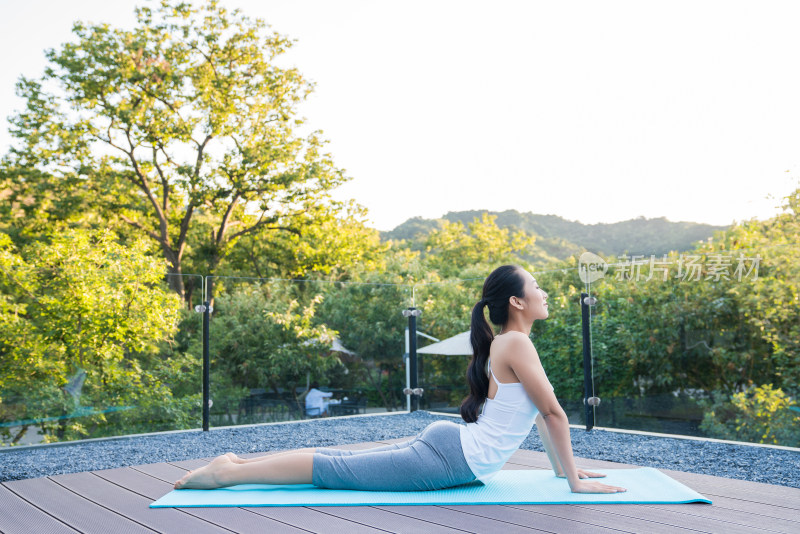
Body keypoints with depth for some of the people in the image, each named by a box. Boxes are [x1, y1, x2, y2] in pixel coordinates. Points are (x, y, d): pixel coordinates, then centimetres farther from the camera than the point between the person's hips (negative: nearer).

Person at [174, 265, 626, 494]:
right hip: (453, 458, -9)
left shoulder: (505, 343, 16)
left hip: (446, 445, 9)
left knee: (346, 463, 11)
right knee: (339, 471, -7)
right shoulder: (518, 343, -14)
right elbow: (554, 413, -14)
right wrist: (576, 481, -9)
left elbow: (536, 412, 24)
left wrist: (562, 466, 23)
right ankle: (229, 472, -4)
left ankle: (241, 463, 14)